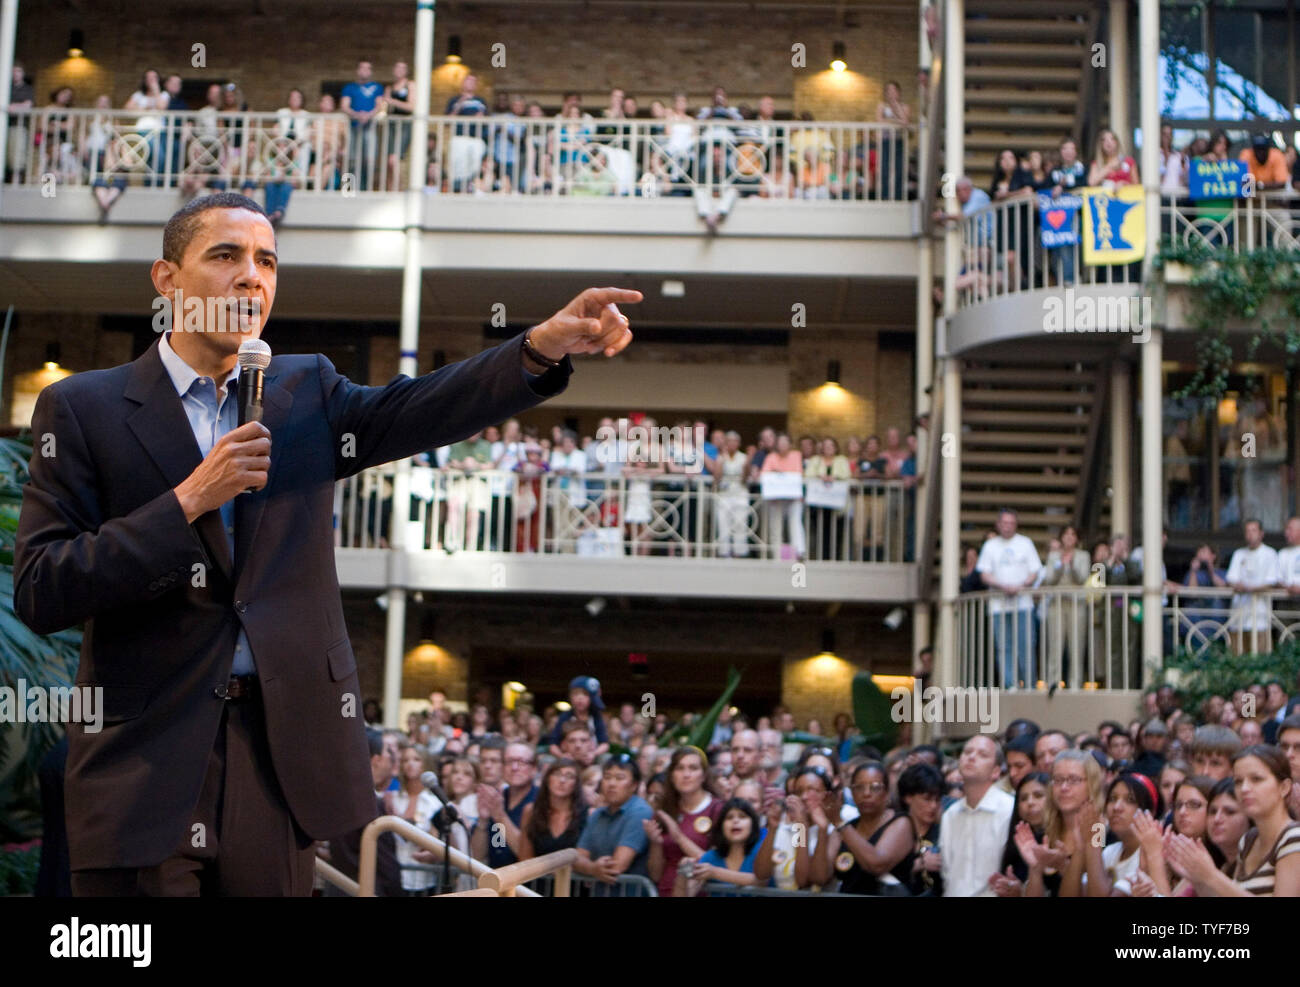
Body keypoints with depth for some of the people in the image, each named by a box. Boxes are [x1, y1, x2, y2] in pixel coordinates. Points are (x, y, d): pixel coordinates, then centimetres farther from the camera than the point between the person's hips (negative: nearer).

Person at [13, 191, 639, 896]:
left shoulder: (306, 393, 10)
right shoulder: (82, 408, 1)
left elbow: (416, 409, -11)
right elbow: (38, 594, -8)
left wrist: (545, 343, -29)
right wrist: (189, 500, -17)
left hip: (282, 754, 3)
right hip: (144, 753, -2)